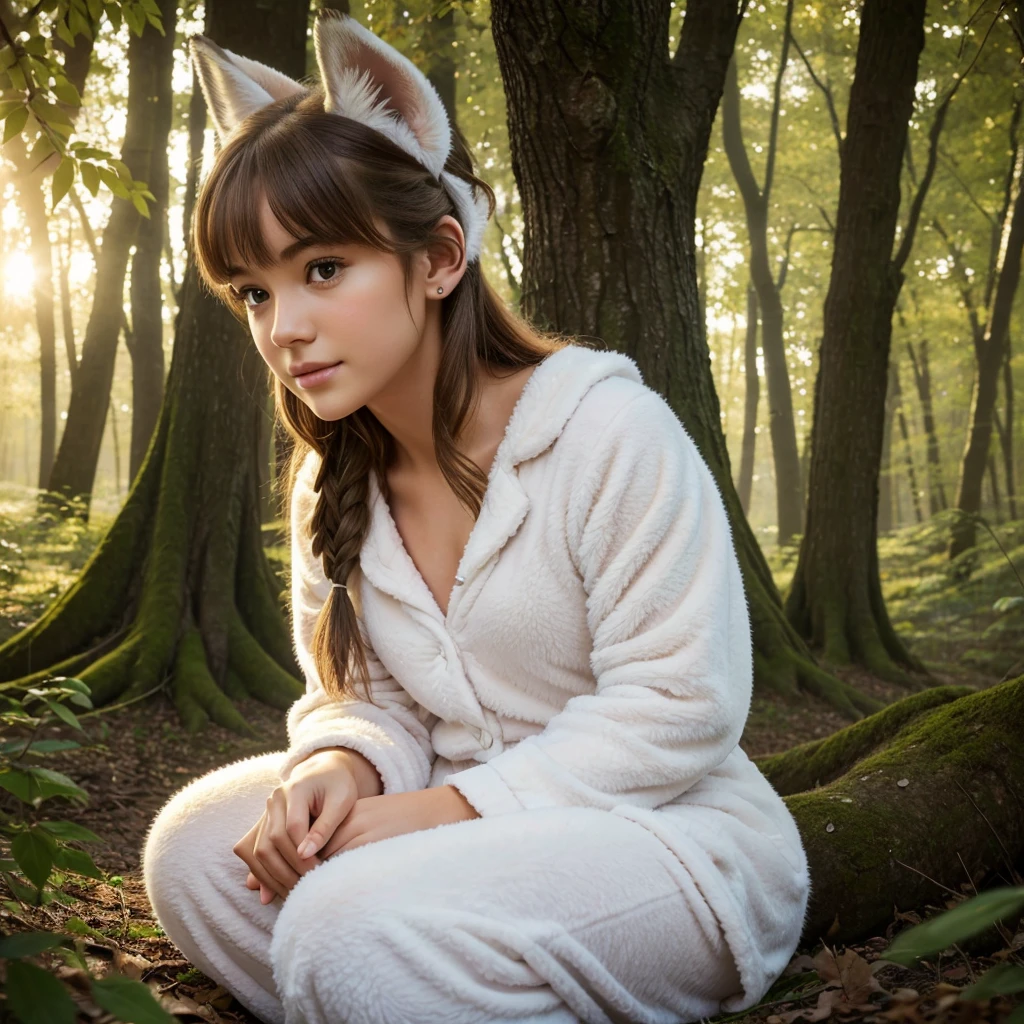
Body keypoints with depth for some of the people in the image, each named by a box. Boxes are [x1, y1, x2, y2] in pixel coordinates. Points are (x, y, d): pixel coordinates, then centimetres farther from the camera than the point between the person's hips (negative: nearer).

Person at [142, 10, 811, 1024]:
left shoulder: (607, 429, -18)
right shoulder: (331, 485, 4)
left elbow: (676, 706, -19)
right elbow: (365, 697, 8)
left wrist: (451, 807, -23)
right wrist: (340, 766, -17)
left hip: (673, 839, -6)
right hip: (479, 828, 7)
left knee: (356, 926, -32)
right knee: (198, 846, -14)